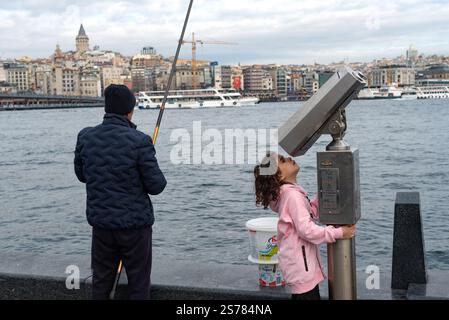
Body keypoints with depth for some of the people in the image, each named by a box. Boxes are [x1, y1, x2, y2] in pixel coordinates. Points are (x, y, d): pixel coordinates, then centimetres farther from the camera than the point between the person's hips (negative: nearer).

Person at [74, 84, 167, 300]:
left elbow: (82, 175, 10)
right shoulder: (139, 141, -17)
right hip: (135, 224, -4)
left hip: (101, 222, 4)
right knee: (138, 284, 10)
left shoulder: (85, 137, -3)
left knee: (101, 281, 17)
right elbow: (156, 186, -13)